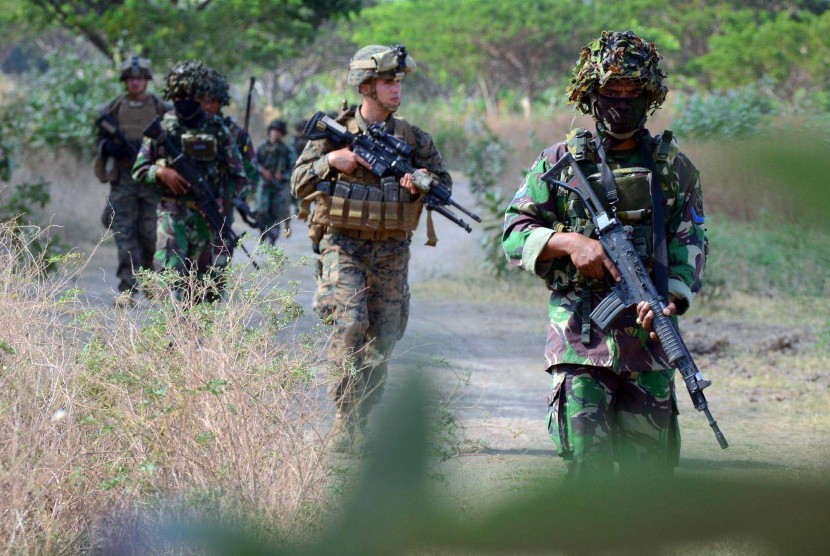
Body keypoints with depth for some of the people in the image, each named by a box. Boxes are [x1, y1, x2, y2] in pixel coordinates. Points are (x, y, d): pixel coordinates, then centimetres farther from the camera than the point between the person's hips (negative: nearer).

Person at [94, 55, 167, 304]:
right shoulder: (113, 110, 9)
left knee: (151, 234, -1)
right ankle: (127, 289, -9)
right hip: (122, 179, 1)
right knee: (124, 234, -7)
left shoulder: (160, 109, 6)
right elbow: (101, 142, 12)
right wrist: (111, 148, -9)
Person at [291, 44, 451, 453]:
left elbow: (444, 182, 13)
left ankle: (363, 418, 16)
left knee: (384, 337, 5)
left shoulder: (412, 138, 8)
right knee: (349, 325, -18)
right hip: (343, 246, -4)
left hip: (392, 251, 4)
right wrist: (330, 161, -17)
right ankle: (346, 422, -17)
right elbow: (300, 185, 0)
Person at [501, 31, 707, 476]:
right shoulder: (561, 163, 5)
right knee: (586, 450, -12)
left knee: (648, 455, 4)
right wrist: (569, 242, -13)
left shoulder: (673, 168, 9)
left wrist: (671, 301, -13)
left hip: (647, 329, 2)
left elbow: (689, 246, 5)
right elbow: (515, 235, 5)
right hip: (581, 333, -2)